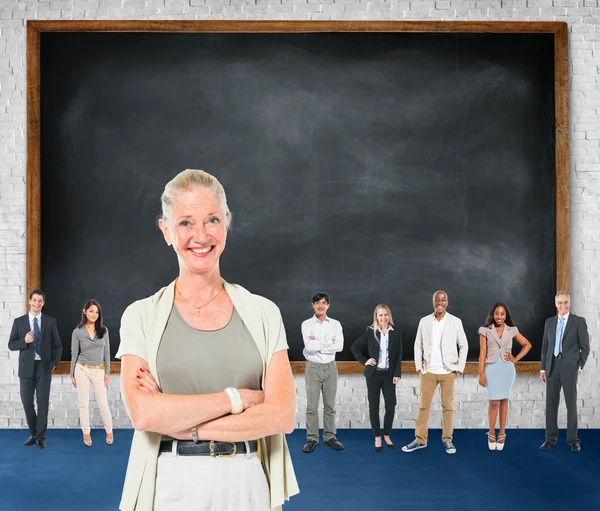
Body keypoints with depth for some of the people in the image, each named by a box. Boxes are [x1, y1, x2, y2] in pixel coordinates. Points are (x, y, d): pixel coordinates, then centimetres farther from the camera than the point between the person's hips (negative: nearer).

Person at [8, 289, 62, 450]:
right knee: (27, 403, 5)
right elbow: (11, 345, 2)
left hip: (44, 368, -1)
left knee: (43, 403, -1)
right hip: (26, 367, 1)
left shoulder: (50, 321, 4)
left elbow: (57, 345, 7)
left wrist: (54, 363, -3)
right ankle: (33, 434, 23)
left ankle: (40, 437, 10)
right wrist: (24, 341, -16)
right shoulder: (19, 322, 3)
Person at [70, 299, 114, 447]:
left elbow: (106, 352, 3)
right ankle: (86, 433, 18)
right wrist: (72, 375, 2)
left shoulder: (103, 330, -1)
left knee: (103, 403, 4)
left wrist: (107, 372, 0)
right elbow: (74, 354, 1)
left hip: (98, 371, 1)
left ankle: (109, 431, 23)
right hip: (82, 370, -1)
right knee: (84, 403, 6)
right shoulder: (77, 332, -5)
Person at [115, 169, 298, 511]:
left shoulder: (263, 313, 0)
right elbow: (144, 413, -15)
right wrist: (237, 398, -14)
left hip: (247, 483, 1)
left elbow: (283, 415, -9)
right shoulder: (142, 316, -2)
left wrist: (178, 421, -13)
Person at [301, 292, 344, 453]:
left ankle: (330, 437, 17)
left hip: (330, 366, 2)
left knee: (330, 405, 9)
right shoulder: (307, 324, -3)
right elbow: (309, 346, -16)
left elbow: (339, 346, -11)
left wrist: (317, 345, -13)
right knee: (312, 406, 0)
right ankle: (312, 439, 8)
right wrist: (329, 343, -11)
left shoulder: (335, 324, 3)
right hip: (313, 367, -2)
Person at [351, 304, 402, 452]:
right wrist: (364, 361, -4)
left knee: (391, 406, 0)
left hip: (389, 374, 1)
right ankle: (377, 438, 14)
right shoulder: (370, 332, -1)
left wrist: (397, 374, -5)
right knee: (374, 407, 4)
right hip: (373, 374, -1)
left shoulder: (396, 332, 1)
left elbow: (399, 355, 2)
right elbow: (355, 347, 5)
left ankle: (387, 436, 17)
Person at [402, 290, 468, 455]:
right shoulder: (424, 321, 3)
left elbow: (463, 345, 4)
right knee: (424, 406, 4)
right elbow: (418, 345, 7)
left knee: (448, 406, 5)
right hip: (428, 372, 1)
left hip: (448, 372, -1)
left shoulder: (455, 322, -1)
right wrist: (418, 367, 0)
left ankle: (447, 440, 14)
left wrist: (460, 367, -3)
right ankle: (420, 440, 11)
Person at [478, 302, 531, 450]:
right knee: (494, 401, -6)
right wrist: (481, 373, -6)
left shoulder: (512, 330, 5)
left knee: (504, 401, 5)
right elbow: (482, 353, -1)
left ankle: (502, 434, 14)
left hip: (507, 369, 2)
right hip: (492, 368, -2)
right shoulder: (485, 331, 1)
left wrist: (516, 359, 3)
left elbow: (527, 345, 14)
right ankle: (491, 433, 10)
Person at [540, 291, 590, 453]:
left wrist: (579, 366, -7)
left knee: (571, 403, 2)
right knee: (551, 403, 5)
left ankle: (573, 440, 9)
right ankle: (550, 438, 12)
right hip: (552, 367, 4)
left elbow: (585, 347, -1)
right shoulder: (549, 322, 10)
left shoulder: (579, 321, -1)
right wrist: (542, 368, 7)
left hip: (569, 367, -3)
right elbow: (545, 346, 12)